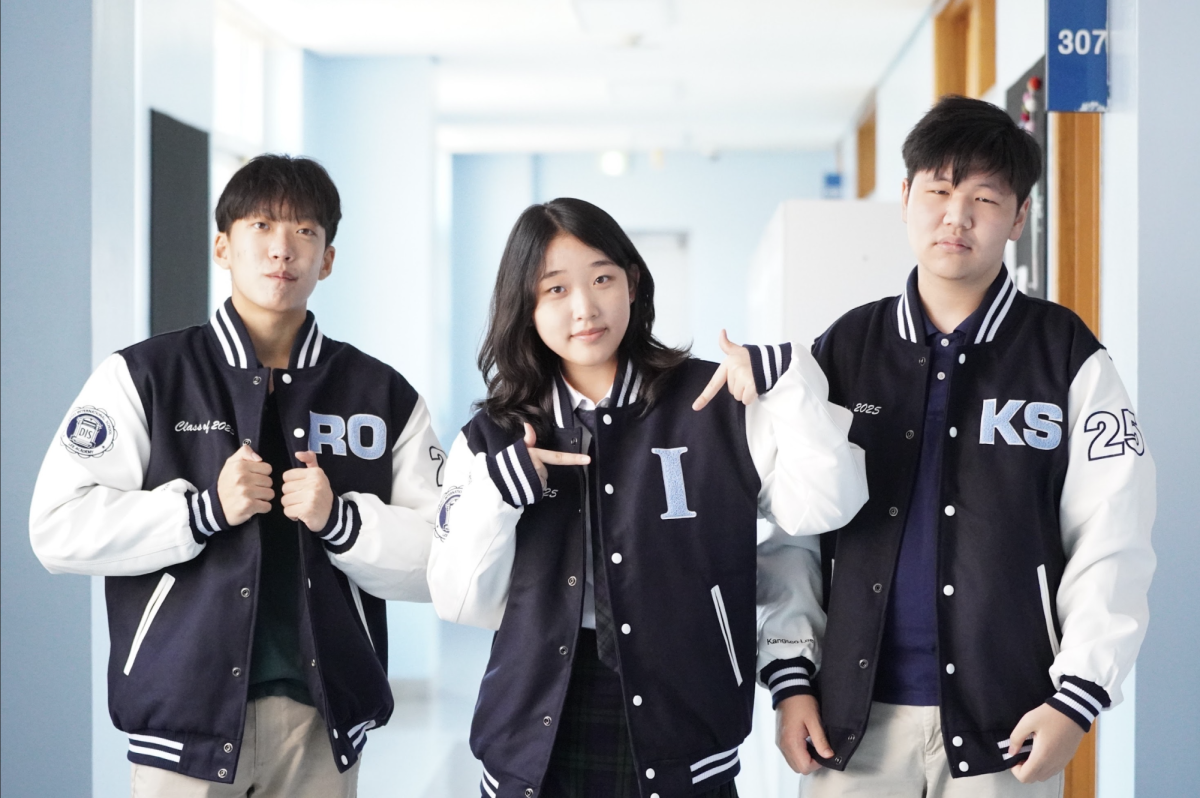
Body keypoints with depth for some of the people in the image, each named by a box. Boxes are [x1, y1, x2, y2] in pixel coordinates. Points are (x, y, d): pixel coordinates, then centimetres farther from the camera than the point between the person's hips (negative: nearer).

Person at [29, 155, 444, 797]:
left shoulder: (384, 397, 7)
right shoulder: (143, 377, 2)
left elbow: (442, 558, 3)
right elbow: (60, 528, -6)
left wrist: (339, 519, -14)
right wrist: (206, 509, -16)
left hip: (323, 719, 2)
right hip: (187, 714, -2)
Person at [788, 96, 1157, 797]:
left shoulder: (1068, 357, 1)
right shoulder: (843, 351, 7)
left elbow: (1110, 544, -3)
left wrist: (1077, 697, -10)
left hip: (1008, 721, -1)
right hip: (856, 719, 2)